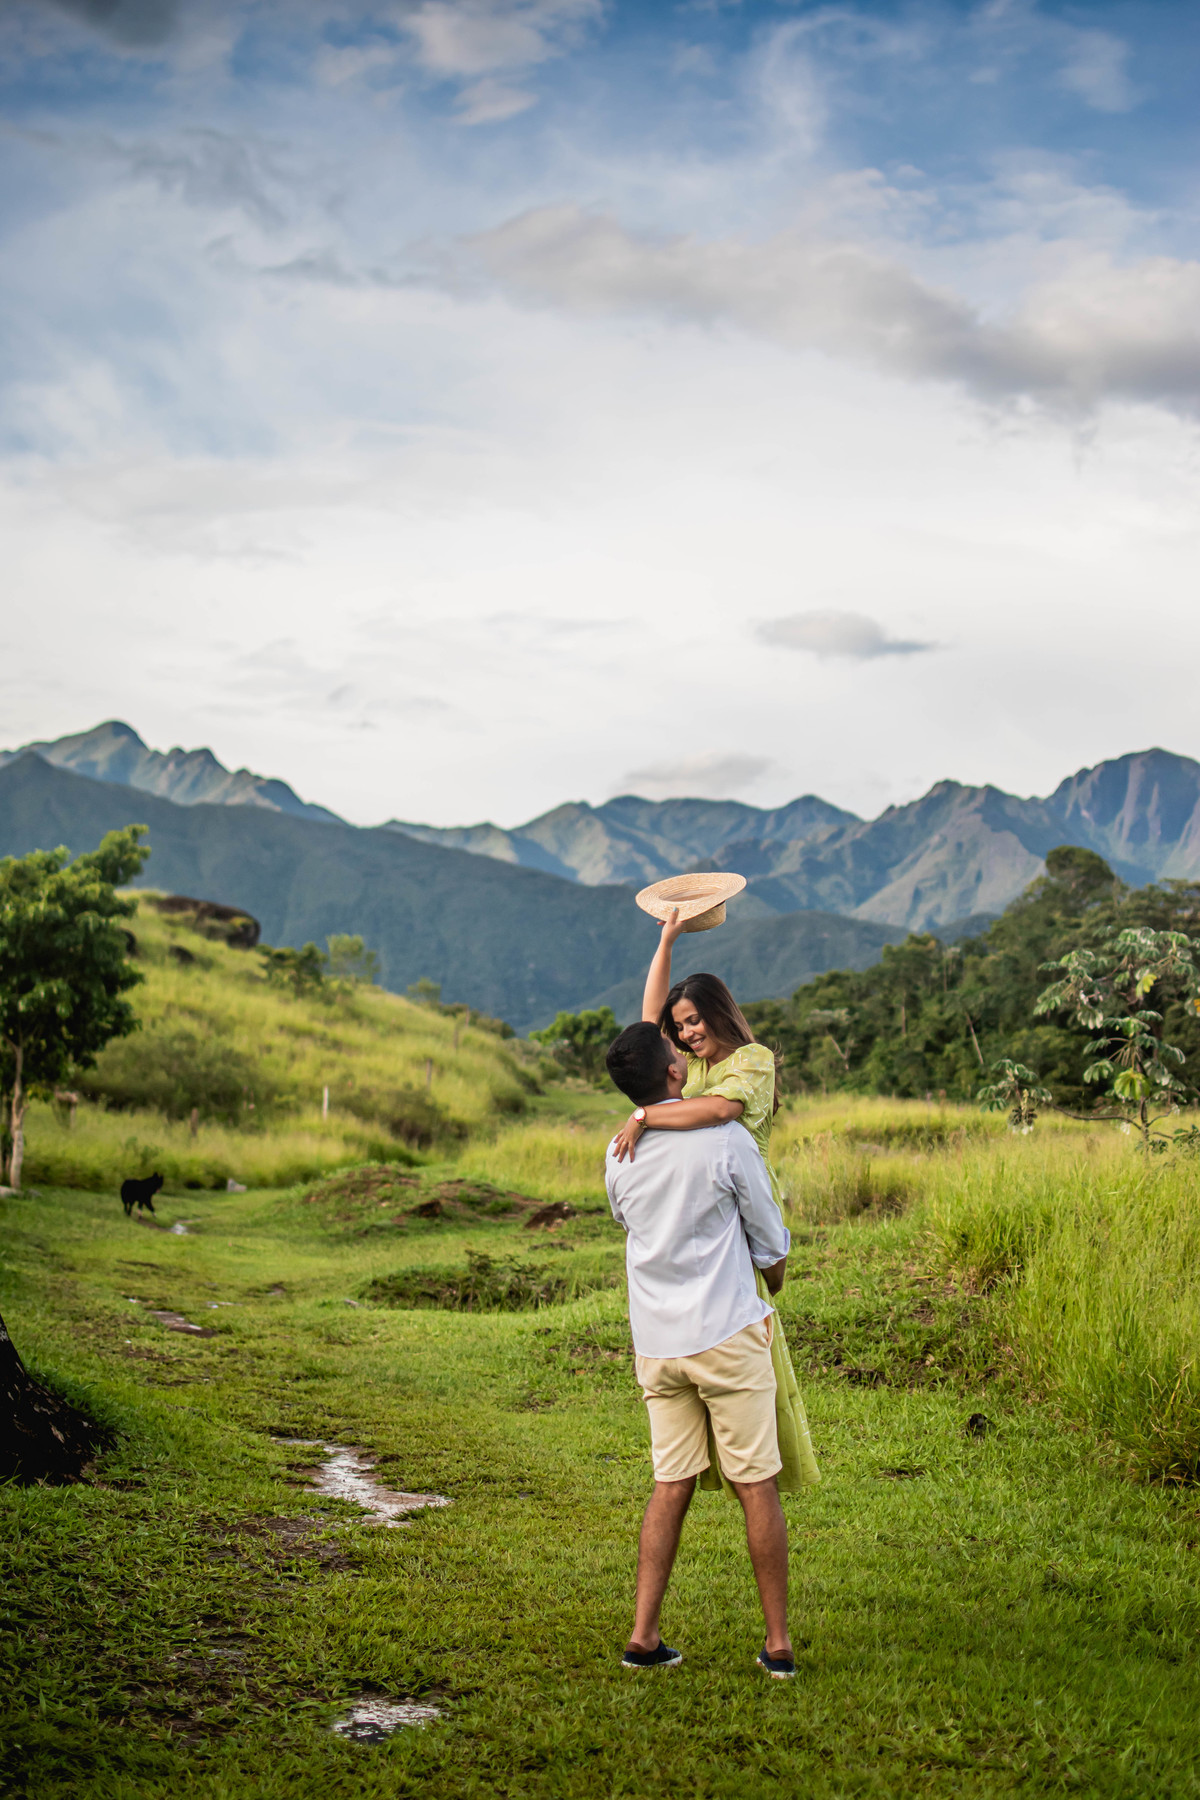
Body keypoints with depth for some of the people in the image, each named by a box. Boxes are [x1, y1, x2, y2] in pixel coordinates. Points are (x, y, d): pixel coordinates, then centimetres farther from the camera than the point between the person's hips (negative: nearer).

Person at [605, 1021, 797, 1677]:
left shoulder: (619, 1156, 2)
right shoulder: (727, 1140, -11)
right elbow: (770, 1242, -1)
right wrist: (772, 1285, 21)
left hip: (657, 1344, 4)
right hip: (727, 1332, -4)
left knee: (671, 1487, 12)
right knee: (757, 1487, 4)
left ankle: (644, 1635, 8)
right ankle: (777, 1641, 10)